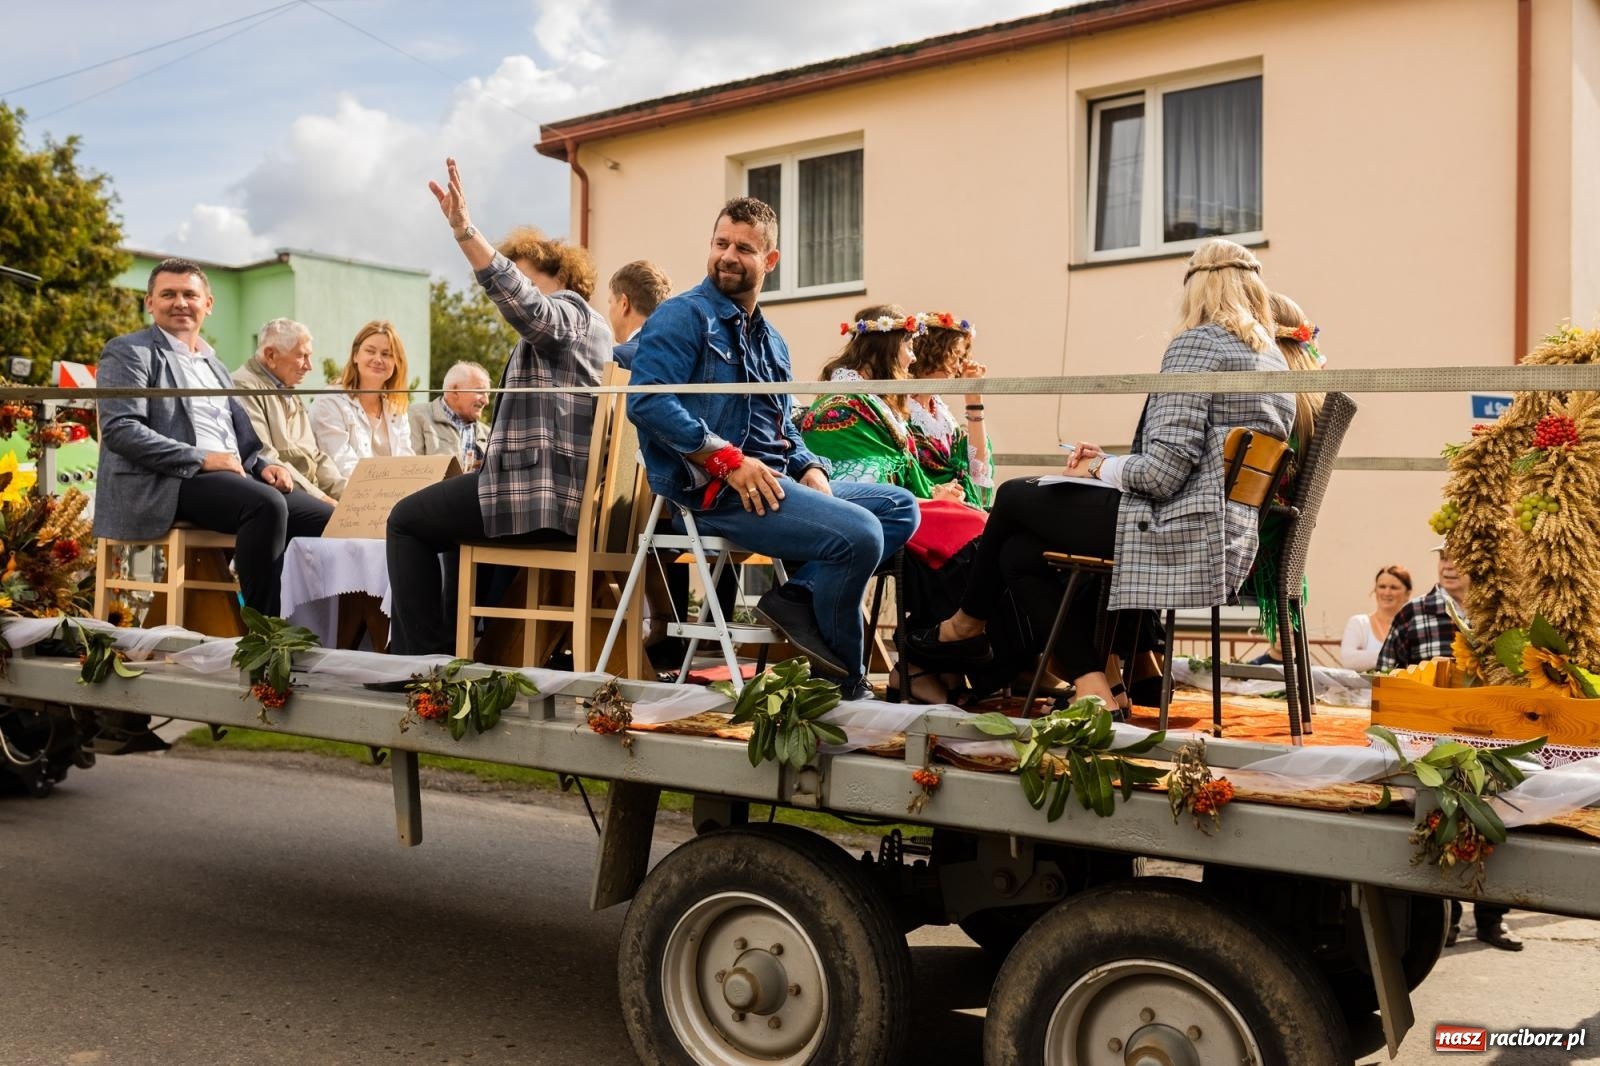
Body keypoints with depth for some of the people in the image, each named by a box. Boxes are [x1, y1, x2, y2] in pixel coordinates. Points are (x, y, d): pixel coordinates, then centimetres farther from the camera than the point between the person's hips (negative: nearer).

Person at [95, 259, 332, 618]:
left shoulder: (215, 365, 27)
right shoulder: (129, 352, 5)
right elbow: (119, 430, -9)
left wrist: (263, 465, 2)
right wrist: (201, 459, -17)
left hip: (229, 478, 7)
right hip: (165, 484, -7)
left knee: (324, 517, -13)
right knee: (267, 504, -34)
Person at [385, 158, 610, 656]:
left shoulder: (566, 310, -4)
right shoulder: (596, 328, 26)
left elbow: (522, 305, -30)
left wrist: (465, 231, -36)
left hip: (539, 493, -11)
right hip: (575, 496, 11)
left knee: (406, 520, 3)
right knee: (452, 515, 34)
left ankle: (419, 652, 1)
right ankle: (454, 642, 30)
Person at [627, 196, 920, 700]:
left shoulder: (771, 341, 22)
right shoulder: (683, 317, -4)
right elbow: (647, 401, -18)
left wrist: (810, 468, 4)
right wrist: (729, 460, -21)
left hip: (772, 480, 9)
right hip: (713, 489, -9)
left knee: (901, 507, 2)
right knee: (858, 534, -24)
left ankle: (798, 599, -12)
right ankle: (844, 678, -3)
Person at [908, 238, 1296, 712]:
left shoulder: (1196, 343, -10)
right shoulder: (1275, 360, 17)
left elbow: (1164, 472, -19)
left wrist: (1100, 468, 0)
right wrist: (1111, 463, 16)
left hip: (1178, 535, -9)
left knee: (1014, 496, 12)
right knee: (1019, 552, 12)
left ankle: (968, 624, 33)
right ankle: (1093, 687, 4)